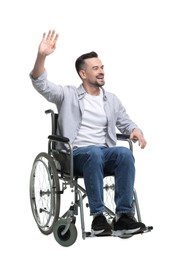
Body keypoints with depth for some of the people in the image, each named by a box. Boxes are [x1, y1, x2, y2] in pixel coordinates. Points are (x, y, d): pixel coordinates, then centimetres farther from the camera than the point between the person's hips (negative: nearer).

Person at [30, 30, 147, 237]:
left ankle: (123, 216, -32)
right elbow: (40, 84, -6)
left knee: (125, 153, -31)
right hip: (77, 154, -3)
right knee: (94, 153, -39)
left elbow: (126, 123, 24)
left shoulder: (112, 100, 19)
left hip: (105, 153, 3)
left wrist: (135, 130, -3)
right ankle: (98, 217, -36)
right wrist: (42, 56, -24)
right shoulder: (68, 95, 7)